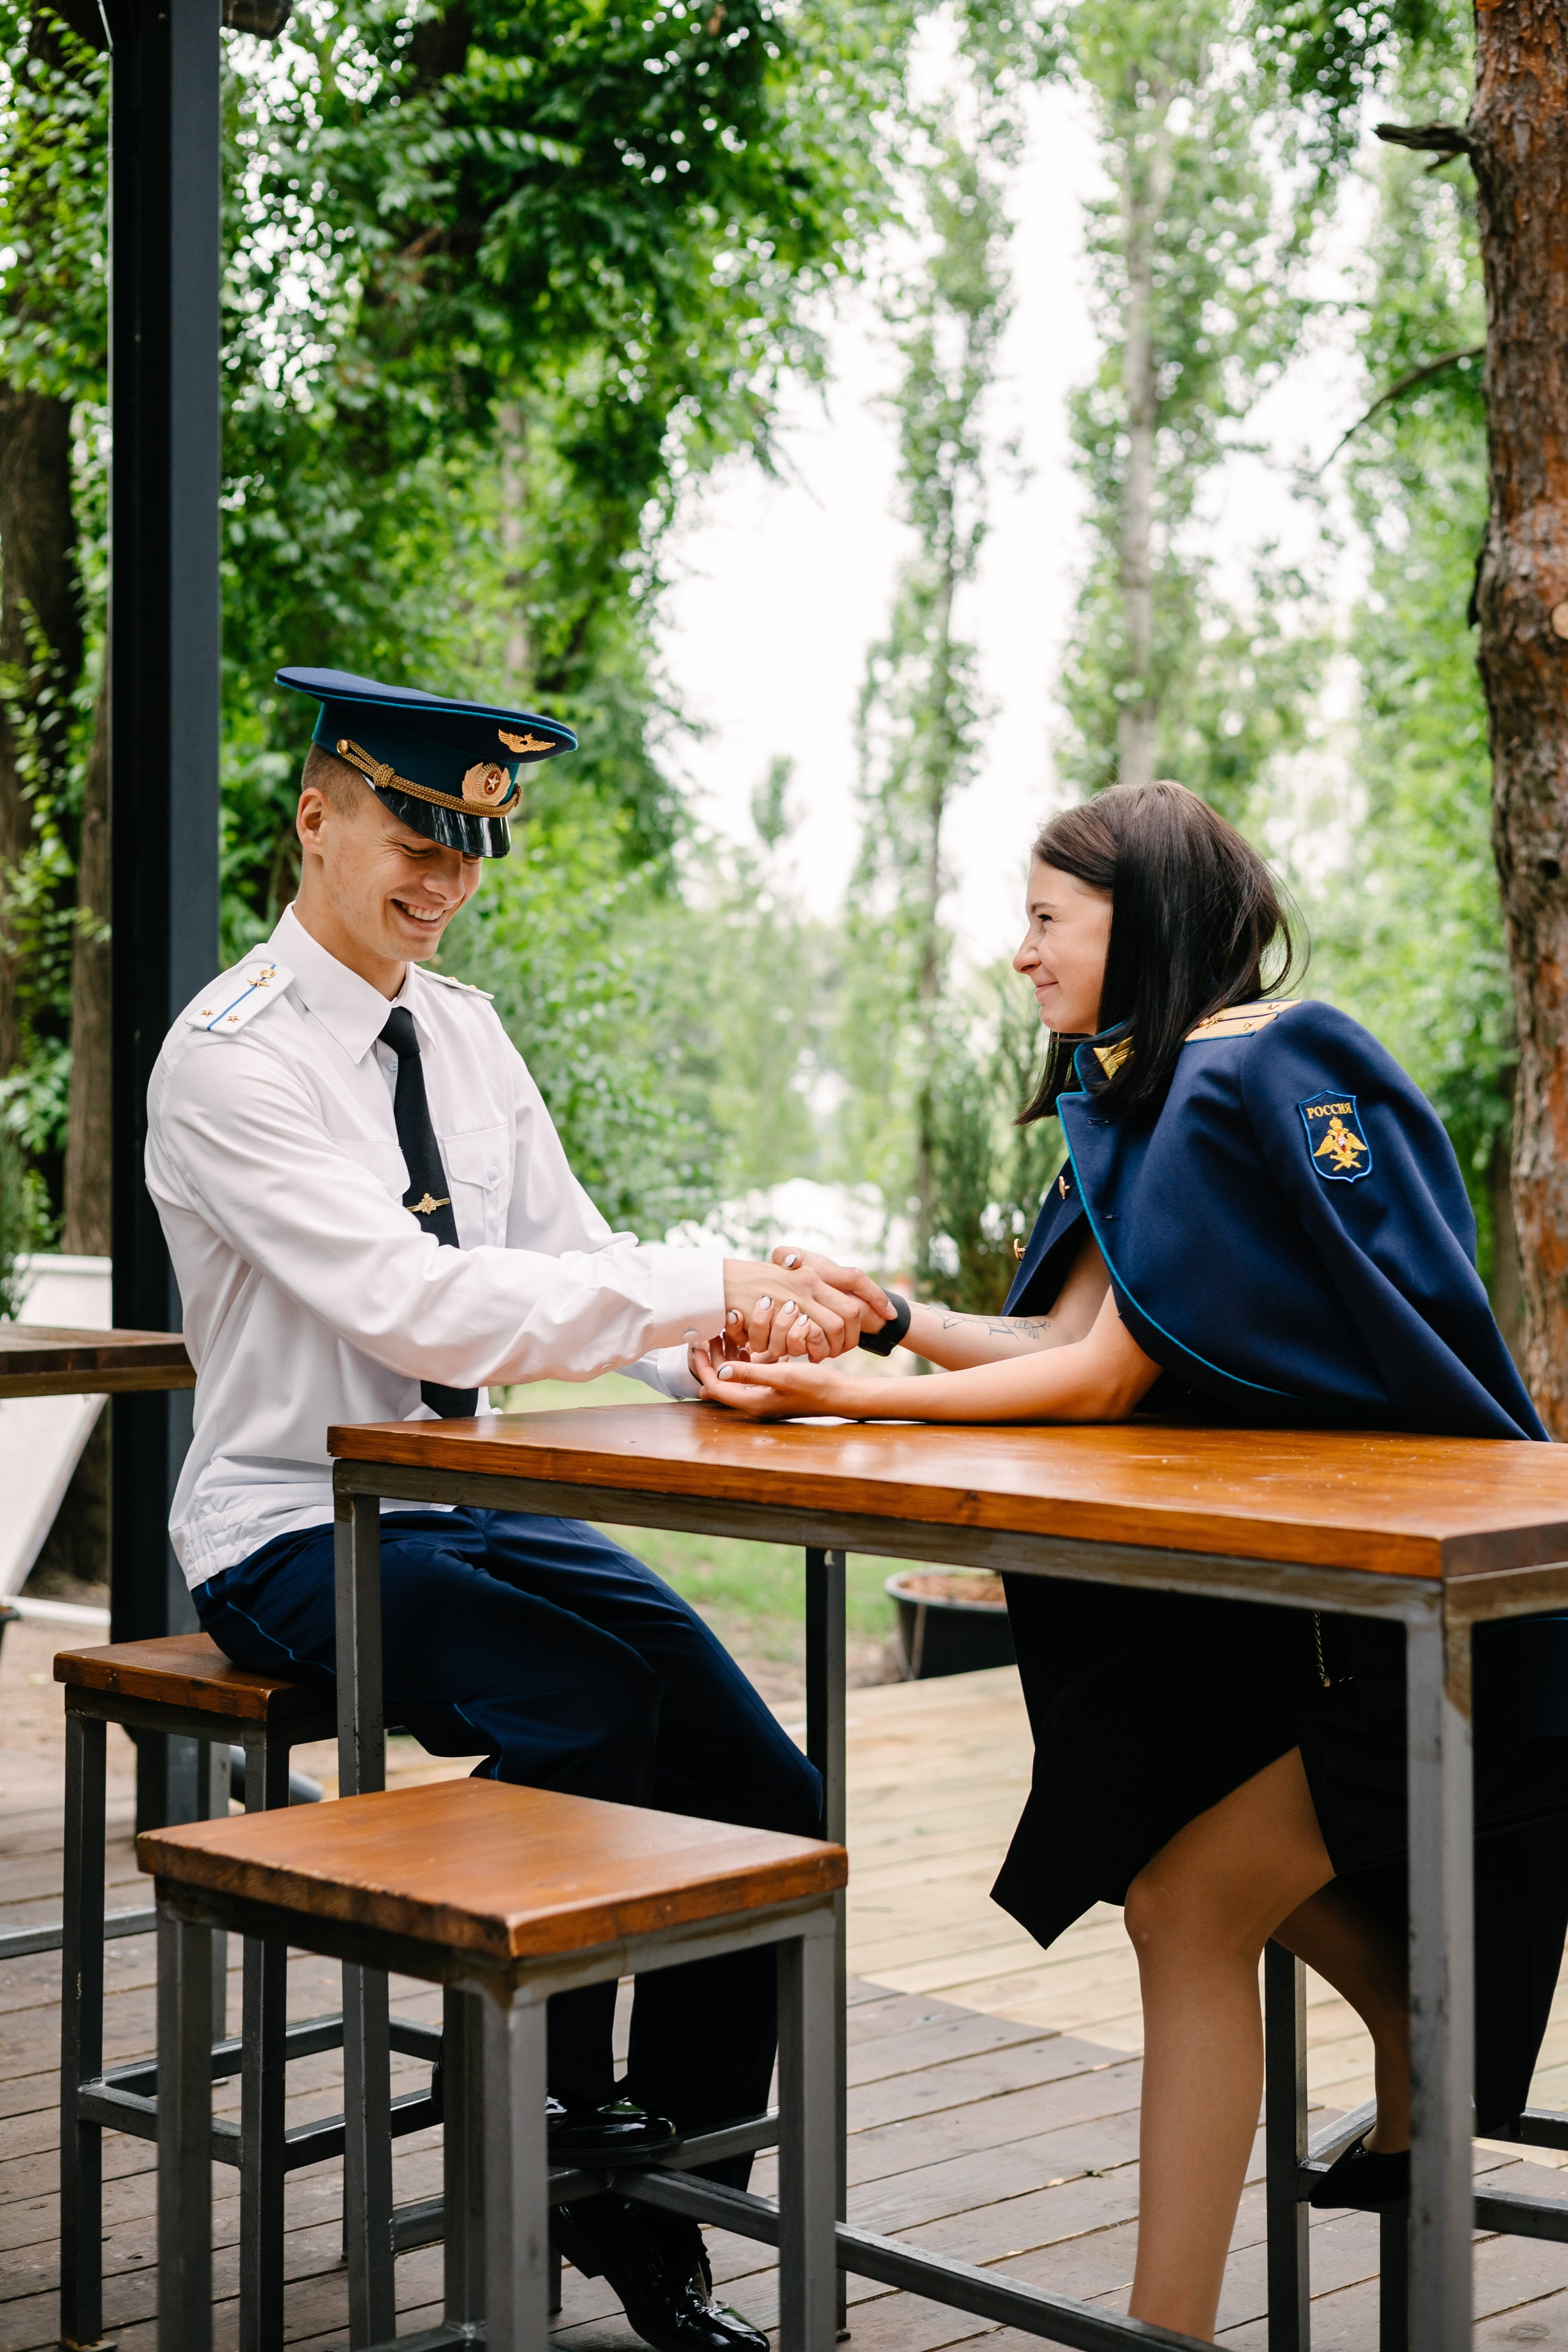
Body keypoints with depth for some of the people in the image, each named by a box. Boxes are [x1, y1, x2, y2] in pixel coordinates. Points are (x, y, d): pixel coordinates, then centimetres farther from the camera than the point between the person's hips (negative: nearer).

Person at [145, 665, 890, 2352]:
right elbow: (413, 1307, -28)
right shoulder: (233, 1058, -15)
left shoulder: (462, 1035, 10)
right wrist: (703, 1291, -33)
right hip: (296, 1537, -7)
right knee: (590, 1708, -32)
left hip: (472, 1512, 7)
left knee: (765, 1800, -9)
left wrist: (738, 1340, -17)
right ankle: (554, 2110, -8)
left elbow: (570, 1263, 4)